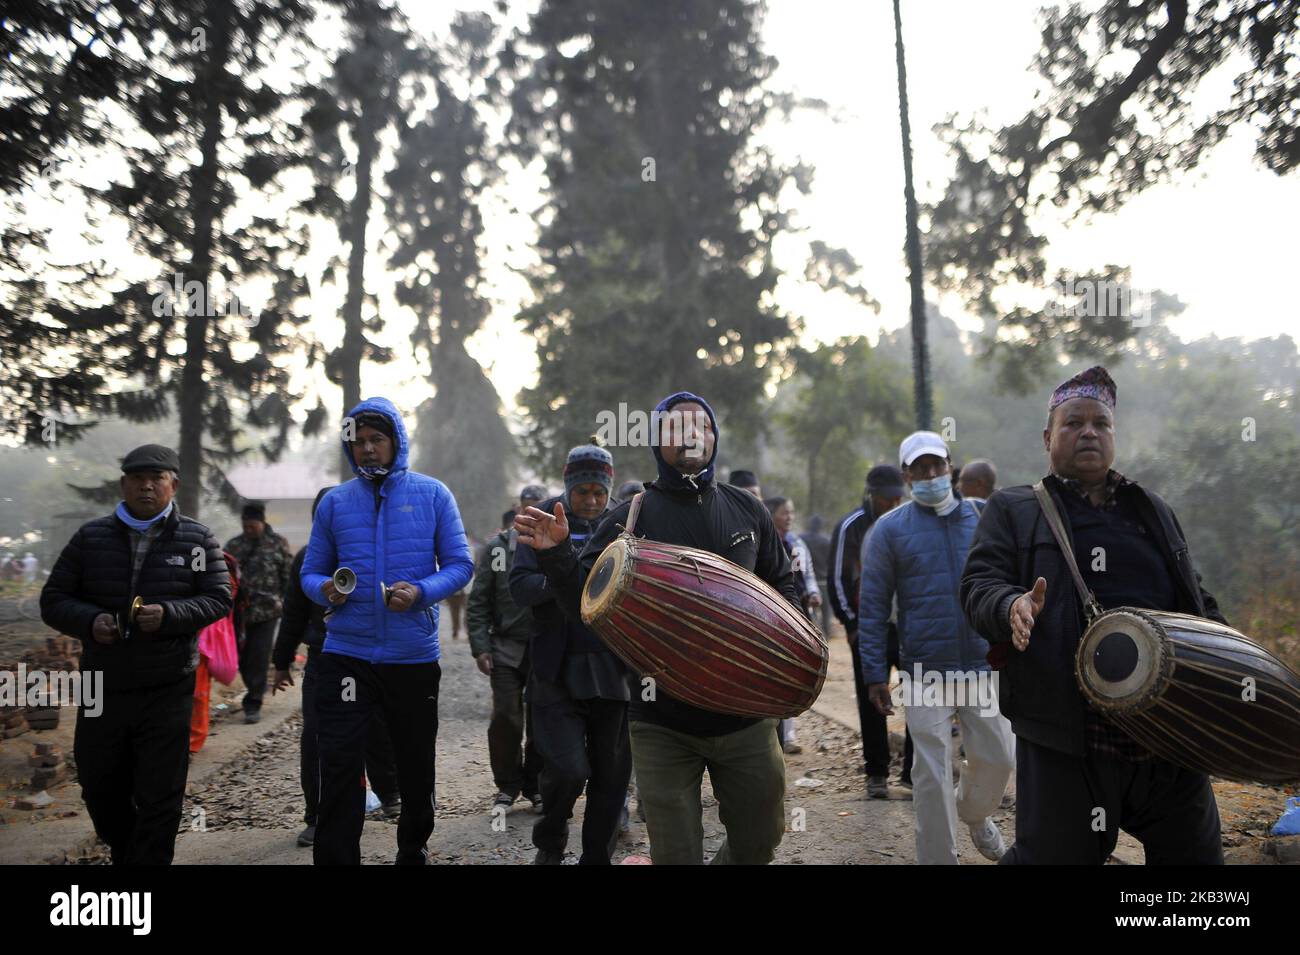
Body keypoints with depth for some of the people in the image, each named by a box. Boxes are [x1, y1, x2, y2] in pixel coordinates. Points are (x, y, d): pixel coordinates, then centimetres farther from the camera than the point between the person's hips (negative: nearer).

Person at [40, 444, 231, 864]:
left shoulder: (197, 539, 0)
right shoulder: (91, 537, 5)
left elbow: (219, 599, -2)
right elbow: (53, 600, 7)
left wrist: (169, 615, -20)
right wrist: (89, 621, -14)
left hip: (167, 692, -3)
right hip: (102, 690, 3)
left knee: (159, 798, 0)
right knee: (100, 790, 17)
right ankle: (125, 856, 41)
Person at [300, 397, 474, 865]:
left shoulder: (432, 494, 1)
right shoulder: (334, 501, 6)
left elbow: (460, 564, -1)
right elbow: (310, 572, 9)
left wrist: (421, 592, -19)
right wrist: (325, 590, -14)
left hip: (414, 655, 0)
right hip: (345, 655, 0)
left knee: (416, 766, 15)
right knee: (338, 768, -4)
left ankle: (413, 852, 36)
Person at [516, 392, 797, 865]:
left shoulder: (747, 510, 7)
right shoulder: (630, 518, -2)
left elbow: (782, 586, 17)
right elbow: (585, 603, -6)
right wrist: (557, 554, -23)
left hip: (746, 714, 3)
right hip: (663, 725, -2)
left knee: (759, 843, 15)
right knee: (675, 854, 4)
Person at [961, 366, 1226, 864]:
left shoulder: (1154, 509, 21)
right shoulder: (1013, 509, 7)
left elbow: (1196, 598, 25)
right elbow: (979, 584, -3)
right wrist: (1012, 608, -26)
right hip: (1066, 734, -4)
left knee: (1196, 852, 14)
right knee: (1054, 854, 0)